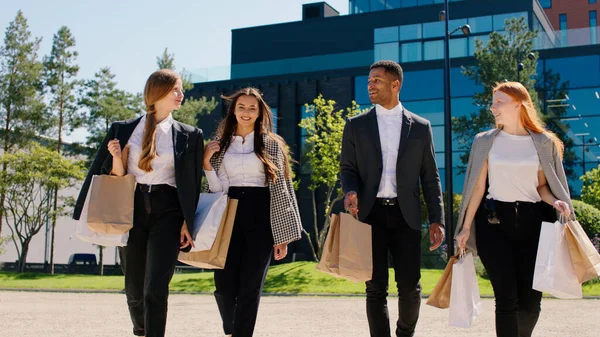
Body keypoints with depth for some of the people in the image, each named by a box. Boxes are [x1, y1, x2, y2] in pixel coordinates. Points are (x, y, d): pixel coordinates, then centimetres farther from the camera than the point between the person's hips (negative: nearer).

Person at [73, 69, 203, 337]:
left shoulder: (189, 136, 6)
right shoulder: (123, 130, 7)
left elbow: (192, 184, 4)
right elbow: (117, 177, 10)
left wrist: (188, 223, -3)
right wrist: (116, 158, -11)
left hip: (167, 212, -2)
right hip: (132, 209, 2)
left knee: (156, 287, -14)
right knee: (134, 288, 11)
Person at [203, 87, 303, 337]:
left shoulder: (272, 144, 5)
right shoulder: (221, 144, 12)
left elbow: (280, 188, 1)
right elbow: (218, 188, 9)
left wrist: (282, 234, -4)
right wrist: (206, 163, -6)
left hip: (261, 218, -2)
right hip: (229, 217, 2)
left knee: (250, 288, -3)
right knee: (224, 286, -1)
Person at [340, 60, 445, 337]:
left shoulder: (420, 127, 9)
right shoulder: (356, 125, 10)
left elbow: (430, 177, 8)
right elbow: (348, 168, 9)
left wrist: (437, 219, 0)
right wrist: (350, 191, -14)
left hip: (405, 214, 0)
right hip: (371, 213, 0)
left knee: (410, 286, -1)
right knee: (376, 288, 1)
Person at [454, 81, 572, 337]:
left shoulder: (543, 143, 6)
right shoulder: (485, 141, 6)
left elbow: (542, 186, 10)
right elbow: (478, 187, 5)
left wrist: (556, 202, -11)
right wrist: (465, 227, 2)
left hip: (532, 221, 1)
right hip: (494, 220, -1)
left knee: (531, 298, 0)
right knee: (507, 297, -7)